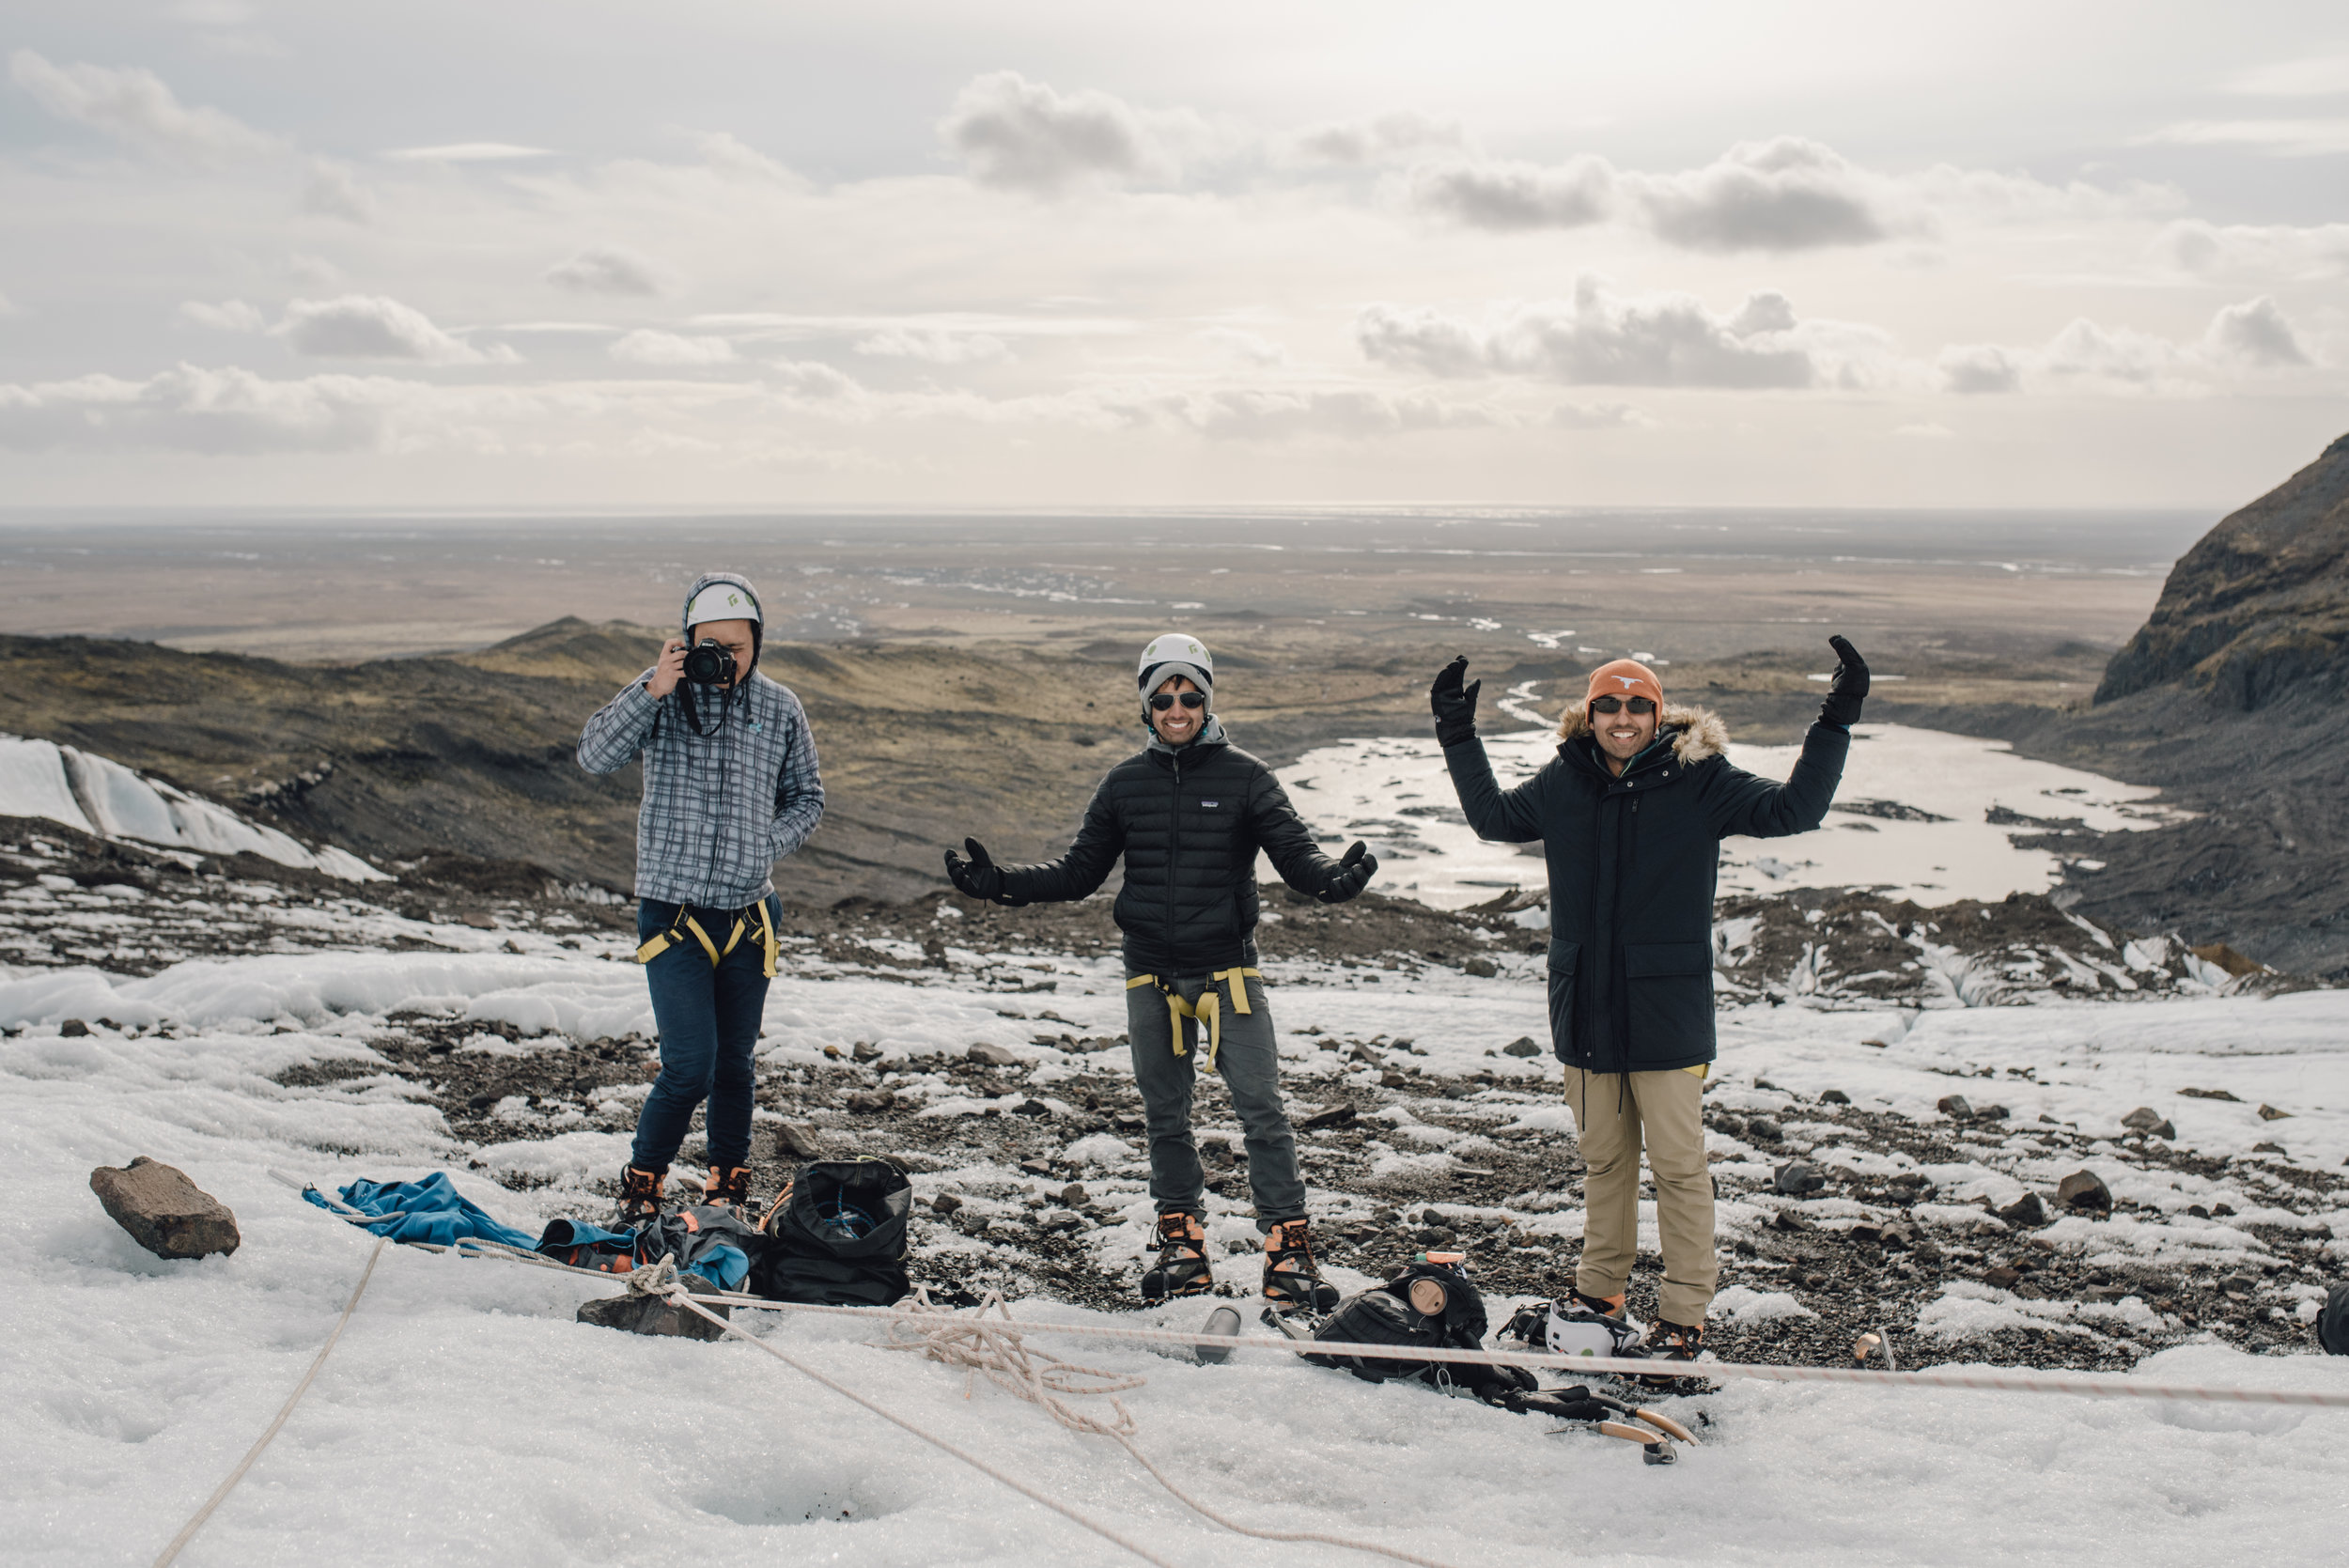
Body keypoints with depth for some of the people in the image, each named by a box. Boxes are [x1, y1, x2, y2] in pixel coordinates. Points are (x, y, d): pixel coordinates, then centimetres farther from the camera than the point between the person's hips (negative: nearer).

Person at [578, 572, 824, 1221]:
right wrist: (651, 692, -23)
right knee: (690, 1065, -10)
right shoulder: (661, 694, -2)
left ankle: (728, 1182, 32)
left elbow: (806, 796, 14)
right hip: (673, 912, -3)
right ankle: (642, 1180, 13)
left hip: (749, 913, 3)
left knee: (734, 1063, 14)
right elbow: (594, 757, -14)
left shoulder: (780, 709, 3)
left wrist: (765, 846, -2)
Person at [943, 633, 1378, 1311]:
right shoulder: (1126, 783, 7)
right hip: (1151, 975, 3)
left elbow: (1296, 853, -8)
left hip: (1228, 971, -3)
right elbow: (1079, 872, 11)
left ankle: (1288, 1250, 0)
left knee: (1261, 1112, -7)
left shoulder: (1245, 777, -1)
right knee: (1165, 1116, 11)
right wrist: (1001, 883, 0)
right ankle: (1182, 1243, 24)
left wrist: (1334, 878, -31)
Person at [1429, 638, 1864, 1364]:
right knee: (1603, 1158, 15)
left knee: (1677, 1163, 0)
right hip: (1586, 1009, 4)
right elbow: (1493, 817, 23)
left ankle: (1684, 1312, 11)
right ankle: (1600, 1292, 29)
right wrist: (1458, 737, 19)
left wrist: (1835, 722, -15)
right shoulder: (1562, 783, 6)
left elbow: (1792, 809, -7)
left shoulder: (1697, 779, -5)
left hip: (1666, 1011, -3)